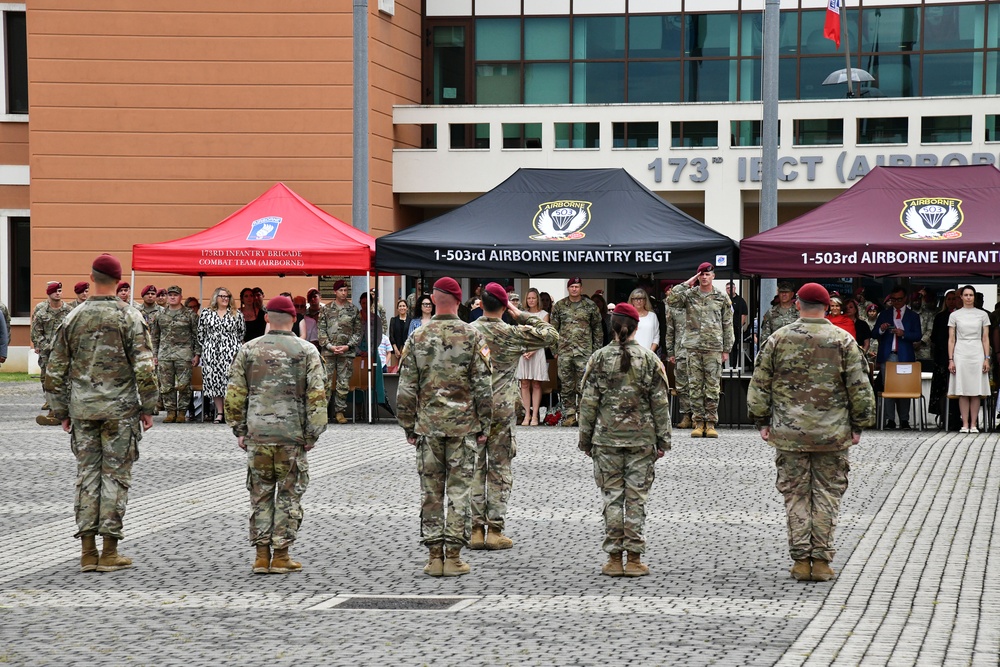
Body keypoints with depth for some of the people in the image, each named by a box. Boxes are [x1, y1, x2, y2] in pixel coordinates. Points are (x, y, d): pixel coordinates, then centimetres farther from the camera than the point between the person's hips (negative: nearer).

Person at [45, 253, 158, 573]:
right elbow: (144, 368, -11)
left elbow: (56, 371, 6)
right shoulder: (129, 317, -7)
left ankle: (88, 552, 7)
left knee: (87, 474, 8)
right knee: (115, 476, 2)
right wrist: (147, 408, -2)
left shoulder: (73, 318, 3)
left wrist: (61, 410, 15)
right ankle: (109, 553, 1)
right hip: (119, 410, -3)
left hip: (82, 409, 3)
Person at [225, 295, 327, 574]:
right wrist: (312, 433, 1)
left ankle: (262, 556, 8)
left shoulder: (248, 350, 5)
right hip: (292, 436, -2)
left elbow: (234, 394, 5)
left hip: (257, 436, 2)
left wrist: (239, 430, 13)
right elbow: (317, 396, -5)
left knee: (260, 494, 10)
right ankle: (281, 556, 5)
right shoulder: (306, 351, 0)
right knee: (289, 495, 6)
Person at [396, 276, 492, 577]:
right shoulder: (472, 337, -4)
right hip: (463, 425, -2)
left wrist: (408, 427, 10)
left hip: (427, 425, 2)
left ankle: (434, 556, 7)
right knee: (460, 490, 2)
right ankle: (453, 556, 1)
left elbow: (406, 388, 2)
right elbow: (483, 386, -5)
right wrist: (484, 425, 4)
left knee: (430, 491, 7)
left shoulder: (417, 338, 1)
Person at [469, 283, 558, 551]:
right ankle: (495, 530, 1)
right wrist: (521, 315, 3)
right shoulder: (512, 334, -6)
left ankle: (476, 530, 6)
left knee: (474, 468, 8)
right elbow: (550, 335, 2)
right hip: (501, 411, -2)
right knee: (500, 470, 4)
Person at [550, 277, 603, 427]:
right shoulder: (559, 306, 9)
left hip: (584, 351, -2)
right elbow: (553, 329, 11)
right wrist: (555, 350, 5)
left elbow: (598, 329, 9)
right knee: (566, 385, 3)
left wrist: (597, 350, 3)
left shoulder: (590, 306, 6)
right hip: (564, 352, 2)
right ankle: (569, 415, 8)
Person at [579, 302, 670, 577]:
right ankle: (634, 559, 4)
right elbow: (661, 403, 1)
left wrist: (585, 438, 8)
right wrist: (663, 439, 7)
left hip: (607, 439, 0)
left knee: (612, 496, 5)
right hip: (641, 438, 0)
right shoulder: (650, 359, -1)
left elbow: (588, 402, 0)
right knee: (636, 497, 4)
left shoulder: (599, 358, -2)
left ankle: (613, 558, 5)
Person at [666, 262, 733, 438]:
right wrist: (687, 284, -7)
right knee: (695, 386, 2)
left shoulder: (722, 298, 7)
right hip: (693, 346, 1)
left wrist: (726, 349, 4)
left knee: (712, 387, -1)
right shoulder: (689, 295, 7)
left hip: (714, 348, -1)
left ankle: (711, 423, 4)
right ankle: (698, 422, 7)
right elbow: (671, 300, -10)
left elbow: (727, 325, 9)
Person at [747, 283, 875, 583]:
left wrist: (762, 421, 13)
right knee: (827, 494, 7)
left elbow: (759, 385, 4)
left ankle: (800, 560, 5)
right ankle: (821, 560, 5)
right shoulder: (843, 340, -1)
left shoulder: (778, 339, 1)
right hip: (832, 434, 0)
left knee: (796, 494, 7)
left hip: (789, 433, 1)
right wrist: (858, 425, 8)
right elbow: (859, 387, -1)